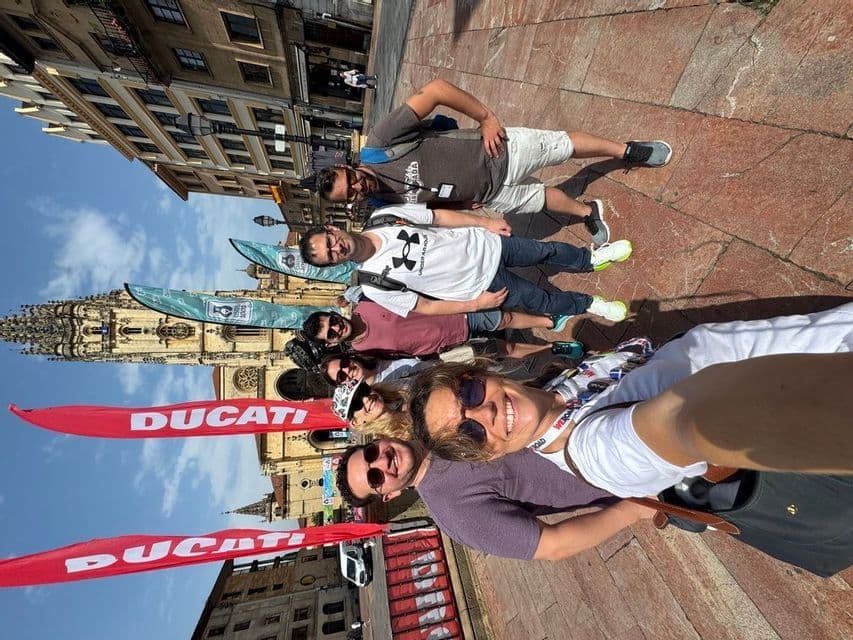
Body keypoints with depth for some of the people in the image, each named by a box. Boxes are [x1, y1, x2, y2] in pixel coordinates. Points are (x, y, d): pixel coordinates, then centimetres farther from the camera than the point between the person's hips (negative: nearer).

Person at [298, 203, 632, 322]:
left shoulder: (385, 216, -9)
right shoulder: (375, 285, -17)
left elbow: (439, 216, -1)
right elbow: (423, 307, -12)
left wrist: (487, 222, -1)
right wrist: (474, 304, -12)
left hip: (485, 245, 4)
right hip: (481, 285, -3)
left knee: (547, 251, 13)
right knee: (543, 302, 5)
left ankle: (592, 259, 44)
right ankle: (590, 304, 35)